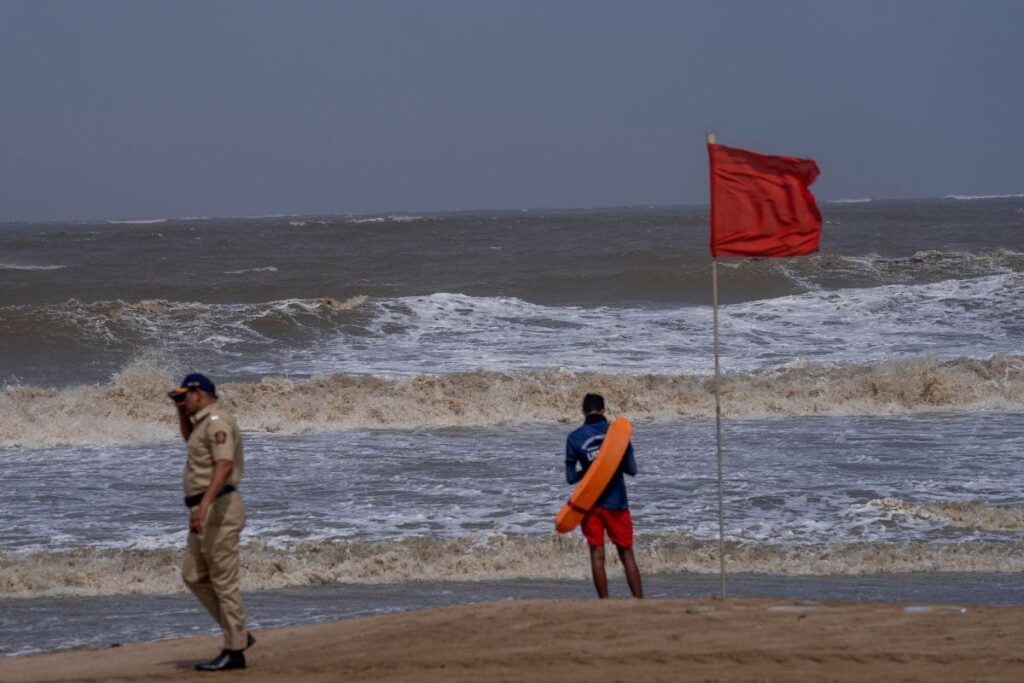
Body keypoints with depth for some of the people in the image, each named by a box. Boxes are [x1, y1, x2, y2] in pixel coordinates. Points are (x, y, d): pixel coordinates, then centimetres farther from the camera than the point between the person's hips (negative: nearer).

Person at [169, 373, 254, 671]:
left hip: (219, 508, -11)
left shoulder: (217, 422, -14)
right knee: (194, 576, 13)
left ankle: (234, 650, -4)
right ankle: (238, 633, 17)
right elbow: (190, 439, 42)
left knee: (224, 580, -7)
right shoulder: (204, 422, 18)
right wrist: (182, 411, 25)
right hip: (205, 511, 11)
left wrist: (204, 504, -38)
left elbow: (223, 466, -28)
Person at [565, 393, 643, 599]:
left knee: (597, 556, 3)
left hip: (590, 504, 0)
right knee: (627, 554, 7)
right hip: (616, 502, 0)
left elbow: (571, 477, -1)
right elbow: (631, 469, -2)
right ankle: (640, 600, 3)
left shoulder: (575, 438, -3)